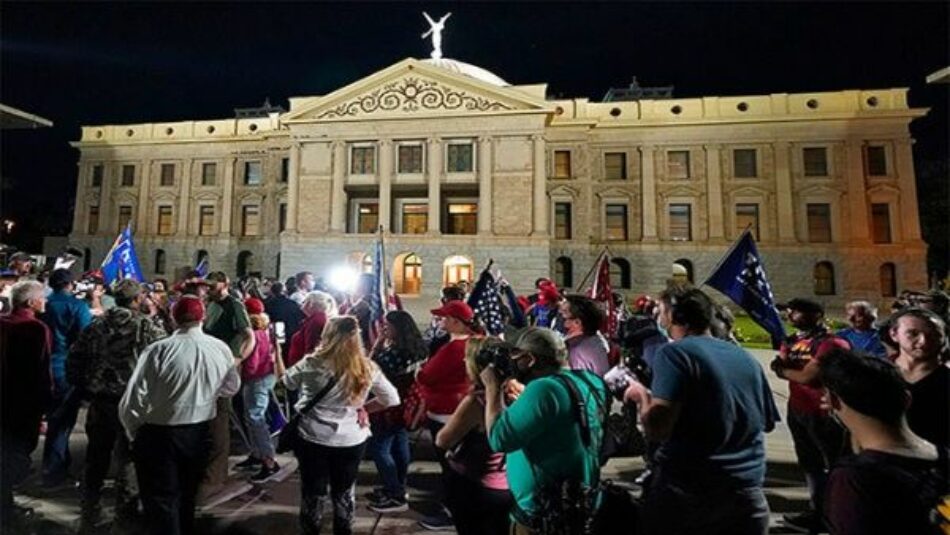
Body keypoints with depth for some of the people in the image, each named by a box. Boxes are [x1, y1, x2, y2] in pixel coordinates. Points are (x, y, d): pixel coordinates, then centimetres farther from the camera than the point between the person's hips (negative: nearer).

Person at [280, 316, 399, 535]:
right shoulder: (368, 368, -10)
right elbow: (392, 399, -2)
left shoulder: (312, 364, -16)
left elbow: (285, 382, 4)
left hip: (313, 439, -1)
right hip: (352, 440, 2)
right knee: (345, 493, 23)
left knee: (313, 493, 20)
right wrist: (362, 408, 4)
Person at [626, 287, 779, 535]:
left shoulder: (674, 352, -14)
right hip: (747, 489, 5)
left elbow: (657, 429, -23)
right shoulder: (746, 358, 6)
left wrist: (642, 395, -5)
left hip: (686, 490, -4)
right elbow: (768, 422, 18)